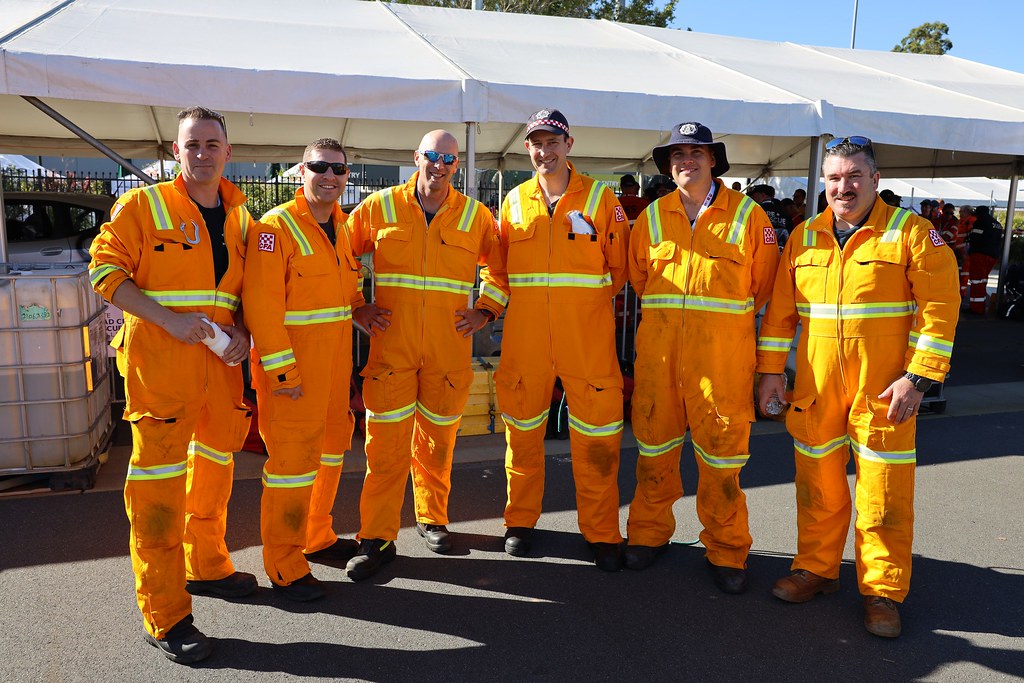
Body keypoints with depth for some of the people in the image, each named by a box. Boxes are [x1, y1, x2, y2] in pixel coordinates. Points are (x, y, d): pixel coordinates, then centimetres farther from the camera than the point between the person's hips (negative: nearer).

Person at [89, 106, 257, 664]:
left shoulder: (239, 217, 12)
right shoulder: (143, 205, -3)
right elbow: (105, 269, -7)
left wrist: (241, 330, 0)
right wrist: (168, 319, -19)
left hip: (219, 362, 6)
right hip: (159, 362, -6)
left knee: (215, 463, 17)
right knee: (159, 477, -3)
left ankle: (205, 566, 37)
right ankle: (164, 616, 7)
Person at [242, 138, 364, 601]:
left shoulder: (340, 226, 12)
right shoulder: (277, 226, -13)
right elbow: (262, 304, -19)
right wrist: (282, 369, -21)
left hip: (334, 362, 9)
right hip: (290, 365, -8)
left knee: (330, 447, 18)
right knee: (293, 458, -3)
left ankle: (317, 538, 36)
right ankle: (284, 566, 12)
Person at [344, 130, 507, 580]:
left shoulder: (475, 216, 6)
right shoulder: (379, 207, 3)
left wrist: (485, 310, 6)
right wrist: (356, 308, 3)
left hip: (449, 350, 1)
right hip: (391, 345, -1)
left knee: (437, 441, 11)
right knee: (385, 443, -2)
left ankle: (432, 518, 31)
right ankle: (377, 538, 10)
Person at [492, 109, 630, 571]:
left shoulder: (600, 198, 4)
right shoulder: (515, 200, 10)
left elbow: (619, 264, 7)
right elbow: (499, 267, 15)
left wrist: (588, 300, 3)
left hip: (588, 337, -2)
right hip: (524, 337, 2)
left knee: (596, 436, 1)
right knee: (523, 431, 10)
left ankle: (601, 533, 17)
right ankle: (520, 521, 28)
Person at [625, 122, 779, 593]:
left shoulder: (747, 214, 3)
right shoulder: (652, 216, 9)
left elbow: (762, 282, 11)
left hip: (722, 351, -2)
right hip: (658, 347, 3)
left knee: (721, 450, 3)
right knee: (654, 442, 10)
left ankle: (726, 552, 18)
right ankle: (649, 532, 27)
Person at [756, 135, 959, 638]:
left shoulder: (912, 232, -3)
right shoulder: (804, 237, 8)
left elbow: (939, 307, -8)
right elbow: (780, 309, 11)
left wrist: (918, 377, -14)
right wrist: (771, 370, 7)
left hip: (882, 389, -3)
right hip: (816, 388, 3)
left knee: (884, 491, 3)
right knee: (818, 482, 13)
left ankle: (882, 591, 19)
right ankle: (817, 569, 30)